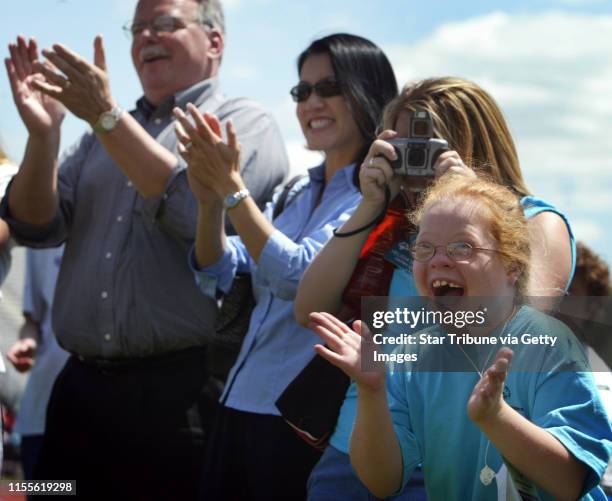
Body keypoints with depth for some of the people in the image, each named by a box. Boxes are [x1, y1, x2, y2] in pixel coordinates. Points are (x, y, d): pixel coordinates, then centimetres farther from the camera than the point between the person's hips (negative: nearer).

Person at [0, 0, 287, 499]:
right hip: (79, 387, 5)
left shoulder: (246, 124, 3)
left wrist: (106, 116, -17)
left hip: (180, 394, -5)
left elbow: (194, 210, -15)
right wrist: (43, 132, -8)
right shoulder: (109, 132, 19)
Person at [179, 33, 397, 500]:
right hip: (239, 409, 7)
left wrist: (231, 186, -19)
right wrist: (209, 199, -7)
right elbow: (218, 274, 10)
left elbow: (299, 275, -19)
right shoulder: (297, 194, 15)